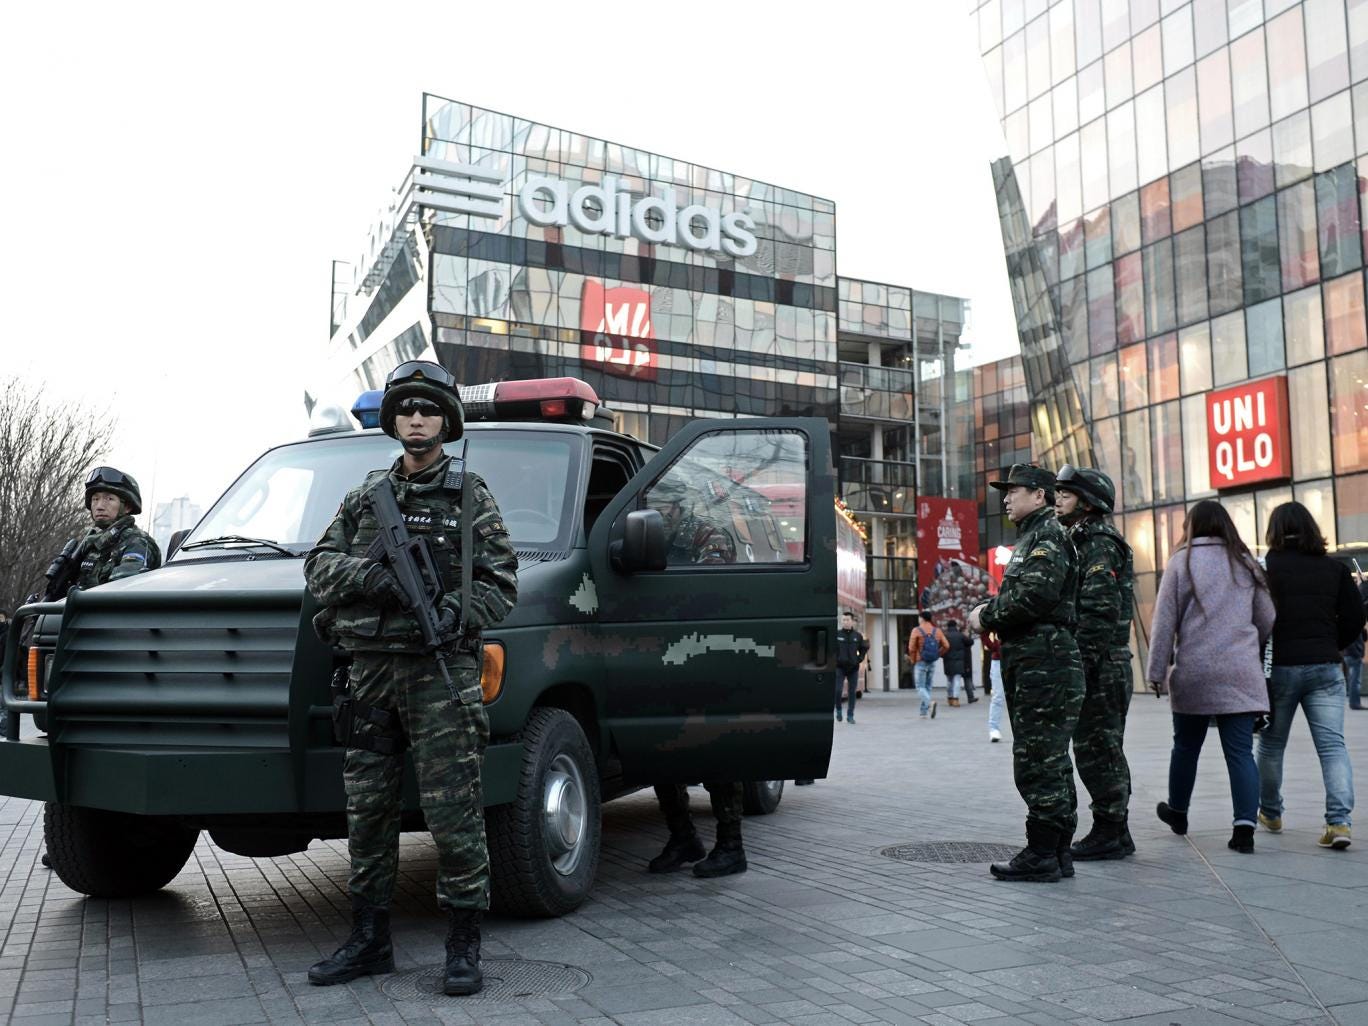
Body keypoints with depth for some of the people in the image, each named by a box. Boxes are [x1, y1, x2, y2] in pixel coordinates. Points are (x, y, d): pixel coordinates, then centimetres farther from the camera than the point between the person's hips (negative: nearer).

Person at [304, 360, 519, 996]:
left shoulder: (469, 495, 5)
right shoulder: (366, 497, 17)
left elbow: (501, 583, 2)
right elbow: (319, 564, 10)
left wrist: (457, 614, -17)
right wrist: (366, 575, -10)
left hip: (440, 670, -4)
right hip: (370, 670, 4)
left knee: (454, 815, -5)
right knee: (367, 812, 9)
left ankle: (464, 948, 4)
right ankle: (369, 942, 21)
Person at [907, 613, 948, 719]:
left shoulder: (916, 630, -9)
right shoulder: (937, 631, 3)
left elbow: (911, 648, -13)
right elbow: (946, 645, 0)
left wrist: (913, 660, 2)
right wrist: (937, 654, 11)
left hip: (920, 663, -4)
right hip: (932, 663, 4)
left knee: (920, 687, 0)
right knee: (927, 687, 13)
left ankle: (930, 702, -28)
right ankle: (924, 712, 12)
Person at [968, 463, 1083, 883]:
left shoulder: (1049, 535, -8)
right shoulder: (1032, 537, 24)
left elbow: (1035, 595, -21)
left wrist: (986, 616, -9)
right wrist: (992, 611, 7)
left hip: (1043, 663, -11)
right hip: (1032, 661, 11)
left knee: (1037, 760, -8)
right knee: (1049, 760, 12)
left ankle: (1042, 854, -3)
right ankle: (1057, 852, 18)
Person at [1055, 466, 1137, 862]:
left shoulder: (1100, 545, -12)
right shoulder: (1085, 542, 19)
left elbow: (1101, 611, -21)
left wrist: (1081, 662, -22)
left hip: (1100, 666, -10)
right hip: (1103, 668, 10)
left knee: (1096, 751, -5)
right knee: (1104, 751, 14)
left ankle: (1109, 833, 1)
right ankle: (1114, 833, 21)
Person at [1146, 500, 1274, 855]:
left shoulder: (1181, 562, -1)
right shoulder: (1245, 563, 8)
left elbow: (1164, 621, -3)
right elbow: (1267, 620, 11)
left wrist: (1157, 671, 2)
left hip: (1193, 673, -1)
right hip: (1241, 673, 2)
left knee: (1186, 745, 14)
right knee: (1241, 751, 0)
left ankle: (1177, 812, 31)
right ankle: (1244, 825, -10)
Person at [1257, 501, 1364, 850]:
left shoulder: (1265, 567, -6)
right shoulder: (1335, 568, 4)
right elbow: (1354, 619, 4)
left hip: (1279, 667, -2)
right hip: (1325, 669, 2)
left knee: (1271, 744, 14)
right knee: (1332, 744, 0)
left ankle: (1270, 813, 28)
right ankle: (1339, 821, -13)